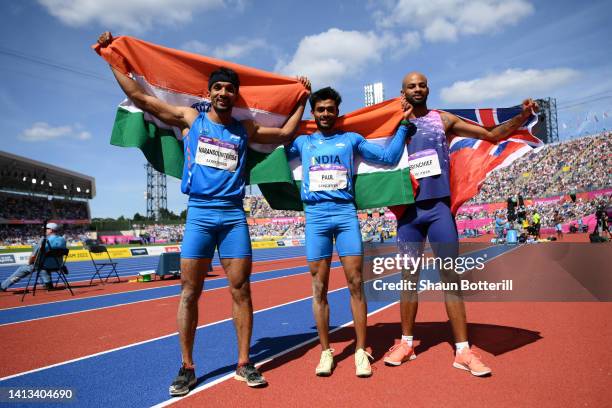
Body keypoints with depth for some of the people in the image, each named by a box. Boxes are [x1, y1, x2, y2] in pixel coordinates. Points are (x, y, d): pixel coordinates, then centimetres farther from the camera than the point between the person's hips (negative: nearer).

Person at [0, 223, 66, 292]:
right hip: (58, 265, 5)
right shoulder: (63, 240, -2)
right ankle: (48, 283, 30)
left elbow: (33, 256, -11)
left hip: (46, 265, -5)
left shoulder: (44, 240, -17)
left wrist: (29, 263, 8)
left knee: (23, 268, 13)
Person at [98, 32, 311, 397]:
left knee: (241, 289, 1)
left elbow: (285, 134, 22)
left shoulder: (245, 130, 12)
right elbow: (140, 96, 9)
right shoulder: (190, 119, 7)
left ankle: (244, 363, 13)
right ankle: (187, 368, 14)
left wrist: (303, 100, 22)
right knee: (189, 292, 0)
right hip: (199, 214, -1)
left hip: (234, 216, 2)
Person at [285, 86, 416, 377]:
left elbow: (389, 158, 16)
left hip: (346, 213, 0)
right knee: (319, 287, 1)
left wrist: (403, 125, 14)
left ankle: (361, 350, 7)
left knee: (355, 283, -4)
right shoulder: (303, 142, 19)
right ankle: (325, 351, 11)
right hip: (315, 215, 1)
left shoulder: (352, 139, 16)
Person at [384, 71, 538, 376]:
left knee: (450, 276, 1)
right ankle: (406, 343, 21)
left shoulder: (444, 120, 8)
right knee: (409, 277, 8)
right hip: (408, 210, 0)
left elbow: (493, 135, 8)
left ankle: (463, 351, 9)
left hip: (439, 207, 0)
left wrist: (523, 116, -6)